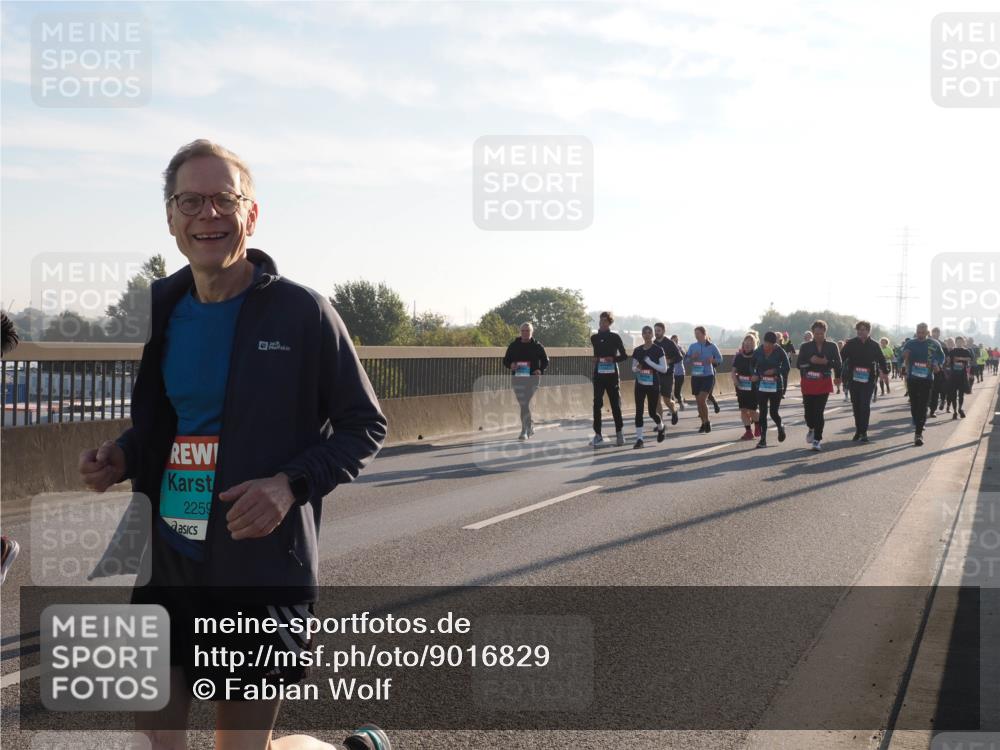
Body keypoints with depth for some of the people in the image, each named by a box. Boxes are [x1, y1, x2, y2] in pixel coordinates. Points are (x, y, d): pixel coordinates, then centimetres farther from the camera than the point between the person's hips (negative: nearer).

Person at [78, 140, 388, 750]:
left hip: (265, 568, -5)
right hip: (166, 565, 5)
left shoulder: (303, 312, -7)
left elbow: (365, 426, -3)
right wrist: (120, 457, -1)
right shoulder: (158, 308, 8)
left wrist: (292, 484, -19)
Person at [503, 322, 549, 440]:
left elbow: (545, 361, 8)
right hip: (517, 378, 3)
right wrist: (510, 365, -12)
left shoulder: (537, 346, 2)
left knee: (525, 404, -13)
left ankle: (524, 431, -10)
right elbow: (506, 360, 11)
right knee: (523, 404, 9)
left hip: (532, 379, -3)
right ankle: (530, 427, 30)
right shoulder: (513, 346, 6)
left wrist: (540, 370, -11)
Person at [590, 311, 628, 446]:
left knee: (615, 404, 2)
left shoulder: (615, 337, -1)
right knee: (597, 404, -3)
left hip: (612, 374, -2)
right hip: (598, 374, 2)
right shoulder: (594, 338, 8)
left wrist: (613, 359, -15)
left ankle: (619, 433, 11)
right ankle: (597, 434, 1)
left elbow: (624, 355, 0)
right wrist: (596, 359, 7)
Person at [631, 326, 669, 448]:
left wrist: (649, 362, -18)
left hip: (653, 385, -3)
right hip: (640, 384, 3)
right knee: (639, 411, -4)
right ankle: (639, 439, -1)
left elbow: (664, 369, -9)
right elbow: (633, 368, 13)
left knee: (652, 412, 4)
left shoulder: (658, 350, -6)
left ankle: (661, 428, 35)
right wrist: (637, 368, -11)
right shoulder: (637, 350, 5)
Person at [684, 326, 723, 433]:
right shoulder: (692, 346, 4)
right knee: (699, 401, 7)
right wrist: (692, 358, -14)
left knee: (702, 400, -15)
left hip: (708, 376, -4)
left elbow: (720, 359, 4)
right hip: (695, 376, 4)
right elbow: (686, 360, 7)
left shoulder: (711, 346, -4)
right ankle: (703, 423, 21)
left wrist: (712, 360, -16)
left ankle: (707, 421, 3)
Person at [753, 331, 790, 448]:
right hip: (761, 386, 2)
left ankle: (780, 427, 33)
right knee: (762, 413, 0)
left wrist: (775, 370, -16)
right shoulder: (758, 351, -1)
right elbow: (752, 365, 12)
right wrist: (754, 374, -4)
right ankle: (763, 439, 5)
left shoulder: (780, 352, -8)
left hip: (776, 386, -2)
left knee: (773, 413, 0)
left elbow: (786, 367, -3)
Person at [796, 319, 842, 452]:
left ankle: (817, 439, 2)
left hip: (824, 383, -1)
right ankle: (811, 428, 37)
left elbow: (837, 363, 0)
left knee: (819, 412, -7)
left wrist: (826, 362, -16)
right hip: (808, 383, 1)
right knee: (808, 410, 4)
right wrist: (810, 361, -19)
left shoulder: (832, 346, 1)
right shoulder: (805, 347, 2)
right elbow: (799, 364, -3)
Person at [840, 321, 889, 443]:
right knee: (856, 405, 7)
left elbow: (881, 359, 10)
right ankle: (858, 431, 19)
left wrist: (885, 372, 4)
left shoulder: (874, 345, 2)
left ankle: (863, 432, -6)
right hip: (853, 378, 2)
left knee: (865, 405, -9)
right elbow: (841, 357, 2)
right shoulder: (850, 344, 2)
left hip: (868, 379, -2)